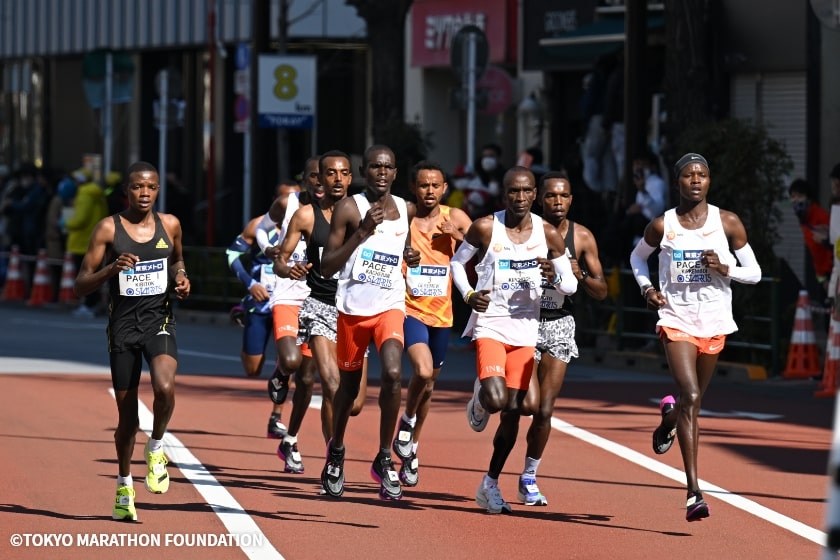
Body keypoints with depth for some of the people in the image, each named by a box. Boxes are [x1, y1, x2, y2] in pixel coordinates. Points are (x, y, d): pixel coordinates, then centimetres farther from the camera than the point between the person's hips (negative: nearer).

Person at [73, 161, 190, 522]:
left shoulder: (170, 225, 4)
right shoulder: (109, 229, -4)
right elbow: (80, 285, -4)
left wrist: (181, 277, 2)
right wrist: (112, 269, -22)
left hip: (160, 320, 1)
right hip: (123, 325, -1)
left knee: (164, 387, -29)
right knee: (127, 415, 7)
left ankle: (156, 448, -1)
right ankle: (124, 486, 28)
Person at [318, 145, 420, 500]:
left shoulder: (406, 210, 5)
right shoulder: (349, 208, -9)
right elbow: (326, 267, -13)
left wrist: (410, 256, 5)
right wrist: (362, 232, -22)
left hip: (390, 306, 2)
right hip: (353, 307, -2)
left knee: (393, 374, -22)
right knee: (349, 384, 13)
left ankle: (384, 459, -10)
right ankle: (336, 452, 40)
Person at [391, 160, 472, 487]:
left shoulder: (455, 219, 0)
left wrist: (460, 236, -15)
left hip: (441, 313, 4)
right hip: (409, 309, -4)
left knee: (429, 382, 16)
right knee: (423, 371, -26)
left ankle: (411, 448, 35)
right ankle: (407, 420, 3)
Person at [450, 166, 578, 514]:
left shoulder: (548, 234, 0)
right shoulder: (485, 228, -6)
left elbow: (571, 285, 6)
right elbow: (457, 262, 9)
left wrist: (555, 277, -16)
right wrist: (469, 295, -8)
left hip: (525, 331, 3)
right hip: (489, 324, -3)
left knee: (512, 411, 4)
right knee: (496, 400, -24)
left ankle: (490, 485, 19)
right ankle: (480, 398, 15)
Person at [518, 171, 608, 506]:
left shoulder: (582, 237, -2)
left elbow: (601, 292, 1)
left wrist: (581, 276, -18)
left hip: (560, 325, 2)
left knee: (545, 410, 1)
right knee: (528, 403, -16)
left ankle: (529, 479, 18)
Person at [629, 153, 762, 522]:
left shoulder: (728, 223, -2)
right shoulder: (662, 225, -3)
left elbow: (754, 273, 3)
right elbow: (638, 257, 17)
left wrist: (725, 268, -16)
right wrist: (646, 287, -2)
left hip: (715, 324, 3)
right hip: (676, 321, -3)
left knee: (694, 401, 17)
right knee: (690, 397, -20)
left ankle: (668, 419, 58)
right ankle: (693, 492, -22)